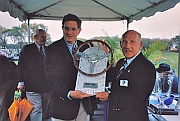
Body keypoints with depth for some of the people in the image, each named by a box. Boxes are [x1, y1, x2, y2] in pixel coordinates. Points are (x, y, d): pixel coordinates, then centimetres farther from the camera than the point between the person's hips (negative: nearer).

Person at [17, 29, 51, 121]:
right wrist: (21, 82, -8)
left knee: (47, 111, 11)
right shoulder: (27, 49, 2)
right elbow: (21, 66, -1)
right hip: (32, 86, -4)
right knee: (36, 110, -6)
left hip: (47, 86, 4)